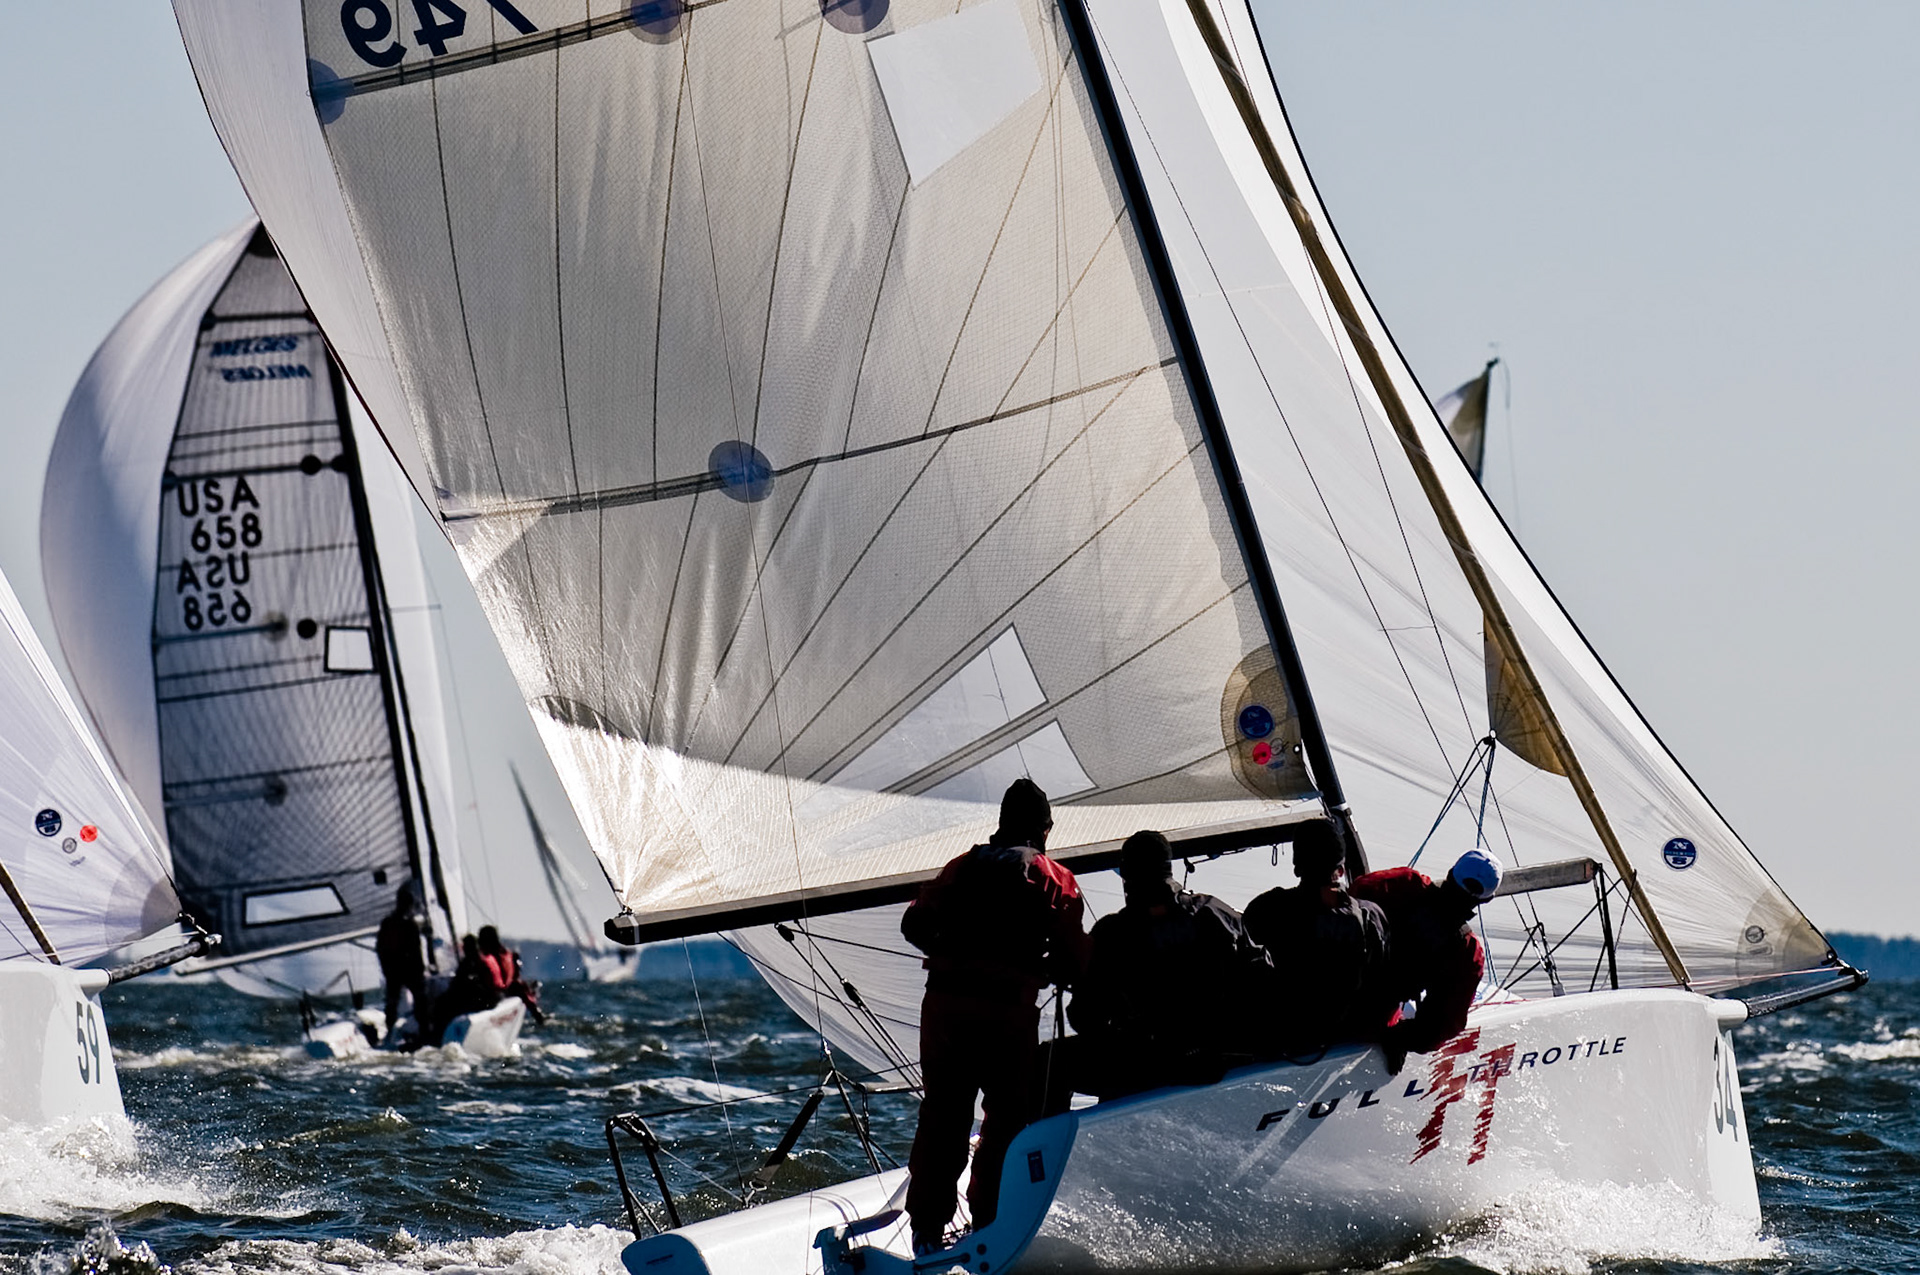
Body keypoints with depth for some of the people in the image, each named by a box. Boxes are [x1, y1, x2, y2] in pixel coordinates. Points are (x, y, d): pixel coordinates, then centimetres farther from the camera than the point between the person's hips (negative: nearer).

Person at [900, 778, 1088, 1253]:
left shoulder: (963, 866, 14)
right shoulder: (1054, 878, 5)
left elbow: (915, 924, 12)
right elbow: (1073, 959, 0)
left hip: (944, 1002, 4)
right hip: (1009, 1009, -4)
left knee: (941, 1113, 12)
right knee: (1011, 1116, 9)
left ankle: (928, 1226, 11)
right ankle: (990, 1224, 5)